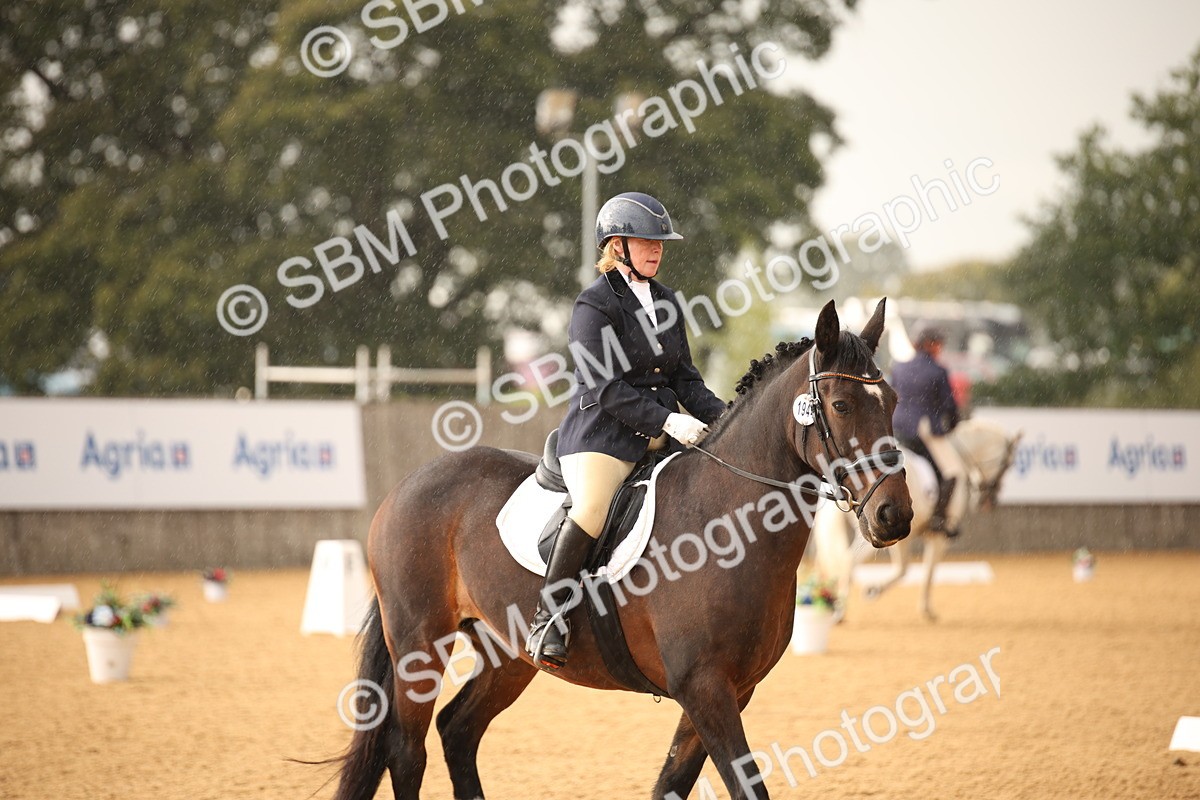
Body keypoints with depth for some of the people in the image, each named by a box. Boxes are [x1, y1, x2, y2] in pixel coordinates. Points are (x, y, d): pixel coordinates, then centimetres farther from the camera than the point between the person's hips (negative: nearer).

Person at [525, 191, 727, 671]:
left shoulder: (665, 301, 18)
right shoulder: (594, 306, -5)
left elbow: (685, 378, 19)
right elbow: (606, 389, -14)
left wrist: (721, 416, 1)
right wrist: (668, 420, -21)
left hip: (662, 432, 7)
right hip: (602, 432, -7)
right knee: (591, 509, -30)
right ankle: (547, 622, -23)